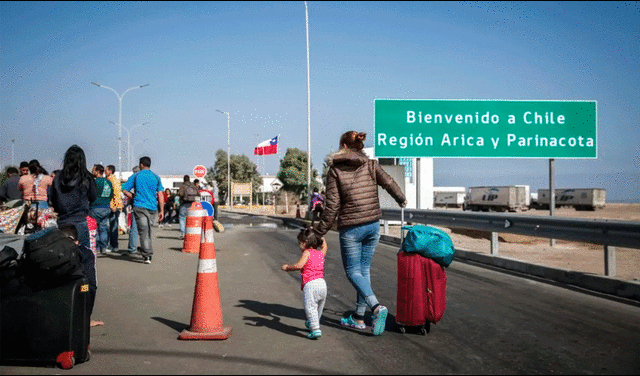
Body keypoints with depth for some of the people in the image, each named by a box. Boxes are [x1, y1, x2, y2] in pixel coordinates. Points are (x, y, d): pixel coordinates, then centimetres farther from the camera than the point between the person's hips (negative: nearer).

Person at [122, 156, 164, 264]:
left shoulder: (135, 176, 2)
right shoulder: (156, 177, 7)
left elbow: (125, 190, -1)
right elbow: (160, 195, 2)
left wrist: (134, 197, 13)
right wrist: (162, 210, 4)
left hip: (139, 206, -2)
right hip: (152, 207, 2)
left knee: (143, 231, -3)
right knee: (148, 230, 18)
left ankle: (147, 255, -8)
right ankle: (145, 249, 25)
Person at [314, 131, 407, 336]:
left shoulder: (335, 170, -6)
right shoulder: (371, 165, 3)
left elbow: (332, 205, -9)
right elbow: (389, 183, 2)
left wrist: (321, 231, -2)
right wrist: (401, 199, 23)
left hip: (350, 228, -4)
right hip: (373, 225, 5)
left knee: (353, 271, 6)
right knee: (364, 269, 14)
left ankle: (377, 307, -16)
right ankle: (358, 317, 21)